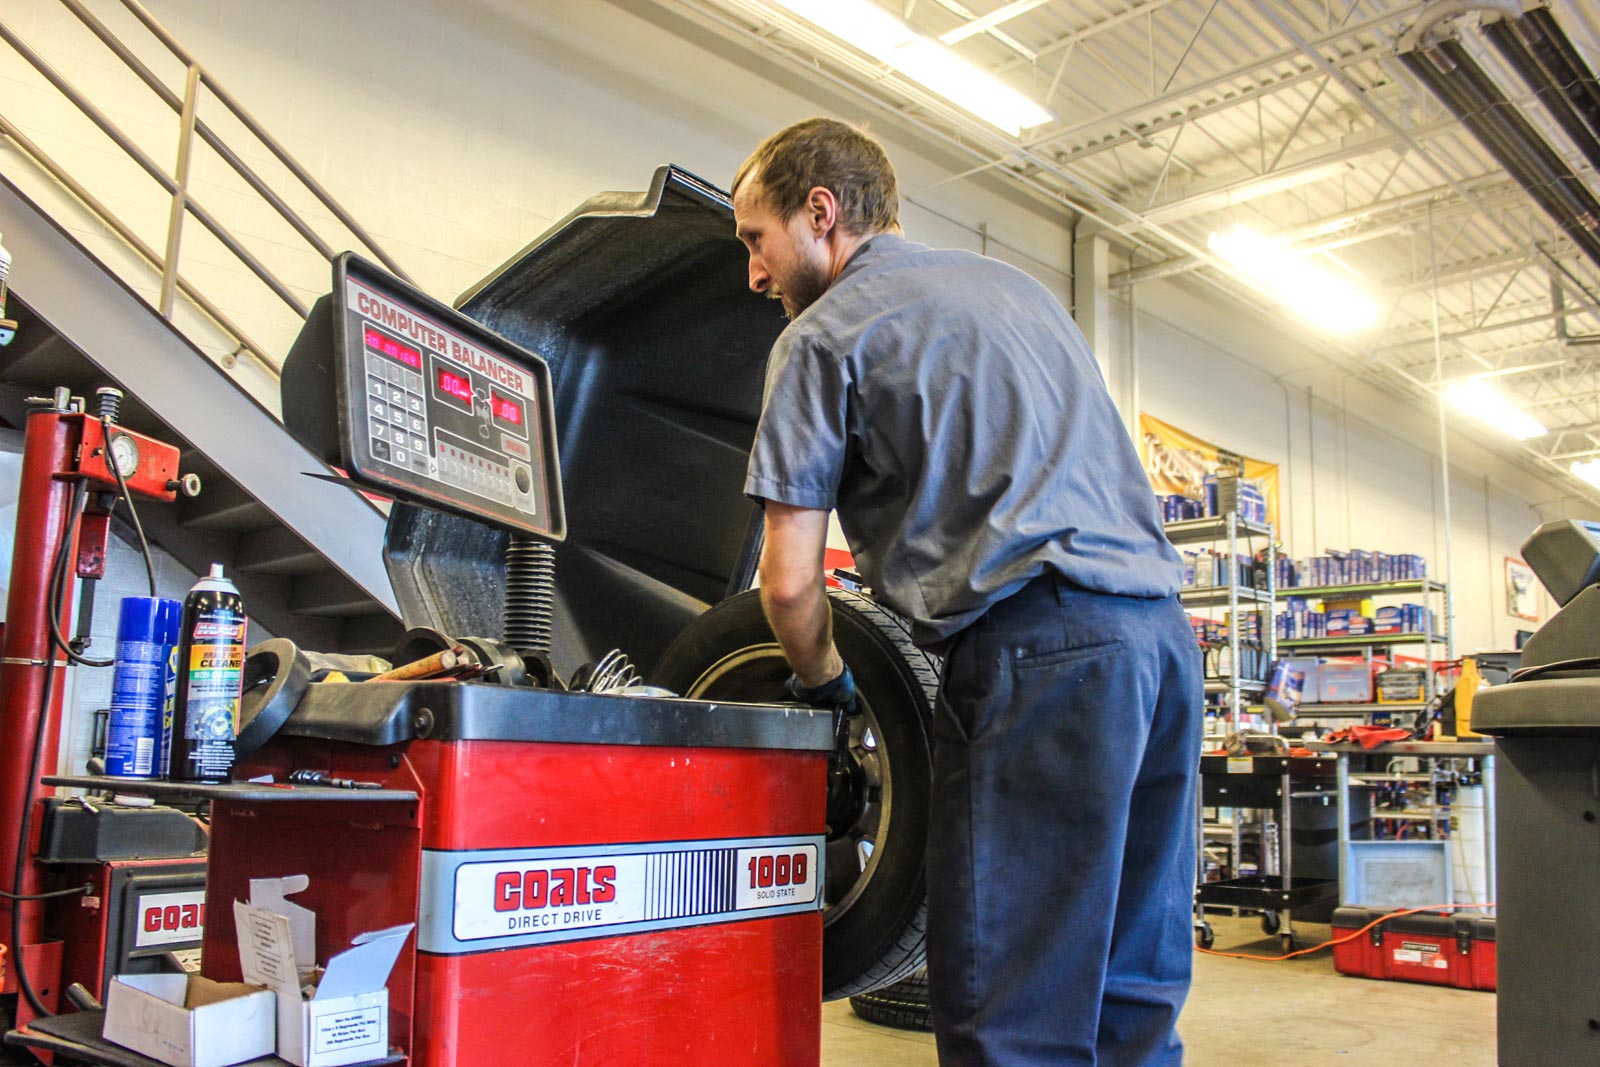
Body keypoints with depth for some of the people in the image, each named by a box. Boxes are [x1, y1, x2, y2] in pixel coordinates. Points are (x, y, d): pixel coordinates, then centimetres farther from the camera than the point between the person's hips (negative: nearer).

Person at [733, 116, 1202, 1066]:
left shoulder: (823, 334, 3)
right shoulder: (1018, 285, 25)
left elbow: (789, 581, 0)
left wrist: (824, 682, 18)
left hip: (1039, 649, -8)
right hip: (1164, 630, 8)